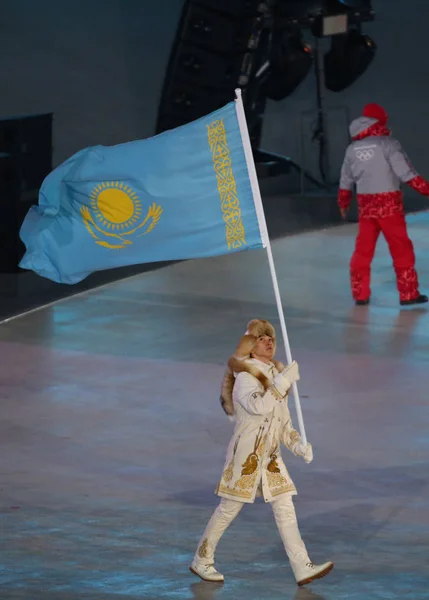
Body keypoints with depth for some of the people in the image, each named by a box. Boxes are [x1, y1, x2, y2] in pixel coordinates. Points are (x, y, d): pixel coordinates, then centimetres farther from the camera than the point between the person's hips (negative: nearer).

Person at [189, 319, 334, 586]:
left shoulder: (276, 374, 13)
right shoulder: (245, 376, -12)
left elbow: (284, 422, 18)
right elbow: (259, 405, -31)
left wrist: (298, 444, 4)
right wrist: (284, 381, -29)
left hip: (271, 455, 7)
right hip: (246, 454, -7)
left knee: (285, 507, 0)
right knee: (230, 509, 2)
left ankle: (303, 567, -4)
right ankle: (202, 560, 17)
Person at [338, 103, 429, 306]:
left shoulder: (353, 148, 6)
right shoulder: (388, 143, -10)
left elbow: (346, 182, 15)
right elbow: (407, 174, -15)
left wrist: (343, 204, 30)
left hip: (365, 204, 5)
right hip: (389, 203, -5)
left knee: (363, 249, 12)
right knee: (401, 249, 2)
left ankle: (360, 294, 14)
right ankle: (408, 294, 3)